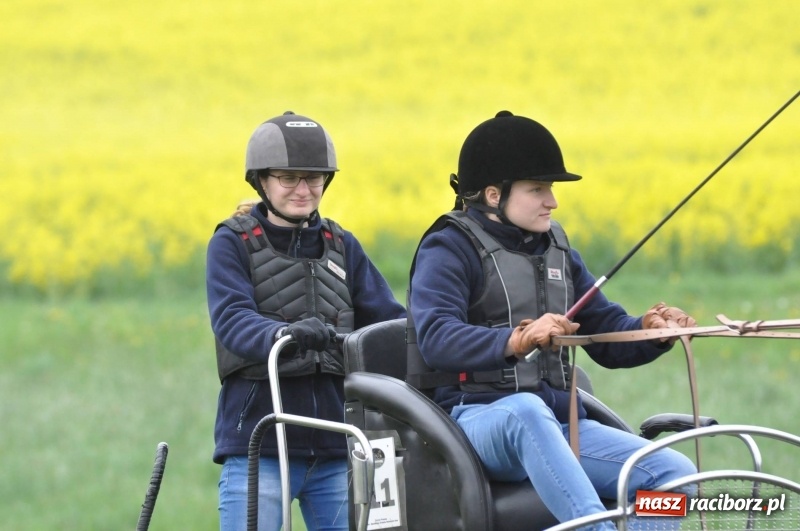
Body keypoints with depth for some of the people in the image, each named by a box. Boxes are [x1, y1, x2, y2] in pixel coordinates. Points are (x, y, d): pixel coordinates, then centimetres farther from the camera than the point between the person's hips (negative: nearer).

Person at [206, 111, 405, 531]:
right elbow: (232, 318, -15)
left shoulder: (342, 246, 14)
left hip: (336, 448, 4)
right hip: (258, 447, -4)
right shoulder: (233, 244, 1)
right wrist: (281, 334, -37)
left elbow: (388, 319, 8)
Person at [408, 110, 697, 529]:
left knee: (676, 473, -15)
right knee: (527, 409, -43)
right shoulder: (449, 249, -2)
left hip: (560, 424, 7)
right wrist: (514, 341, -37)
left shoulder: (556, 249, 21)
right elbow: (436, 339, -20)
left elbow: (607, 338, 20)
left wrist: (649, 331, -3)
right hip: (481, 420, -7)